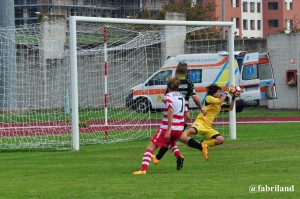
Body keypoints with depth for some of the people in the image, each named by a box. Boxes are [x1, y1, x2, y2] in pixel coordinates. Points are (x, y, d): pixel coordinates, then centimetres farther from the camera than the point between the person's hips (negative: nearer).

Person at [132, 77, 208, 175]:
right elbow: (187, 116, 15)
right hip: (179, 128, 6)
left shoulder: (168, 96, -7)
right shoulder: (181, 97, 14)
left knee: (151, 147, -2)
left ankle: (144, 169, -18)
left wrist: (169, 129, -25)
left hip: (167, 127, -6)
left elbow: (171, 111, -22)